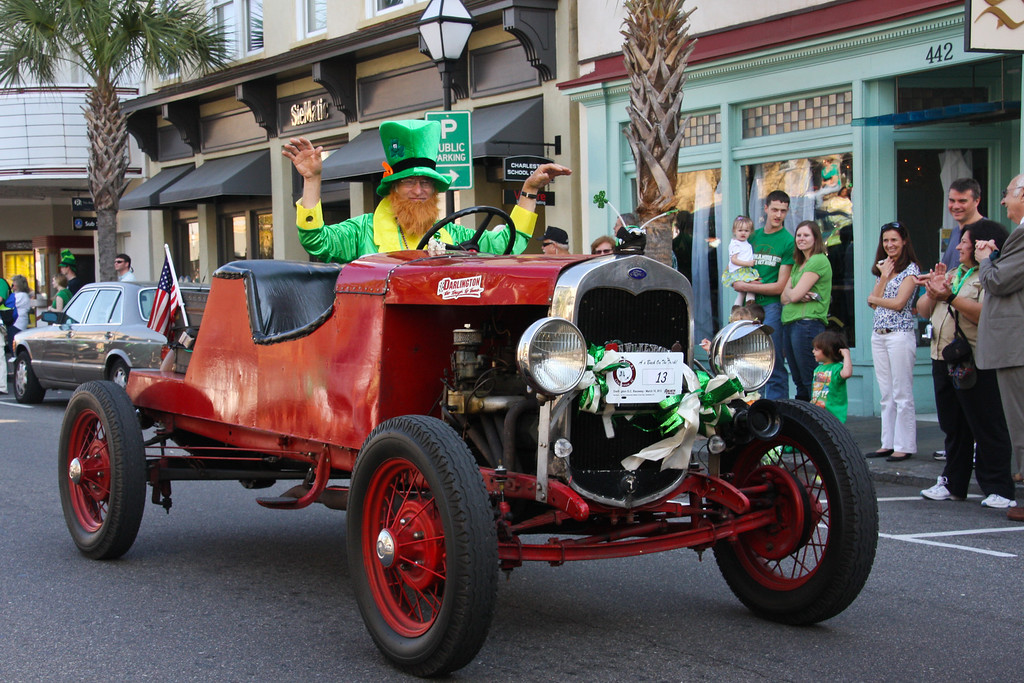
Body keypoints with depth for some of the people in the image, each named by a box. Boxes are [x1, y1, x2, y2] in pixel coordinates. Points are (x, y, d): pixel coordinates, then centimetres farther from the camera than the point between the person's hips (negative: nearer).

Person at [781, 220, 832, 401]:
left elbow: (795, 295, -13)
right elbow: (784, 297, 14)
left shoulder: (819, 261, -7)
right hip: (790, 324, 9)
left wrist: (791, 293, 9)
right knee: (799, 381, 11)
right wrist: (797, 295, -6)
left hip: (808, 323, -9)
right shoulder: (797, 264, 22)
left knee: (810, 381, -10)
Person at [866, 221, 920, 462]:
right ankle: (888, 444, 12)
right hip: (878, 334, 7)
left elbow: (899, 303, -12)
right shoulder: (882, 268, 18)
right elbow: (873, 302, 7)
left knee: (902, 394, -6)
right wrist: (884, 277, -1)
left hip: (900, 333, -7)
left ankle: (904, 445, -5)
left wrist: (875, 299, 1)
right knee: (886, 395, 9)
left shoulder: (910, 269, -3)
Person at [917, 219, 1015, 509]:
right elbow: (923, 310, 16)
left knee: (987, 428, -6)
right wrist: (932, 291, -3)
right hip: (943, 360, 8)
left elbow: (985, 314, -23)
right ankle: (953, 484, 21)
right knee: (953, 427, 13)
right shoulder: (952, 275, 20)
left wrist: (950, 296, -26)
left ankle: (999, 490, -2)